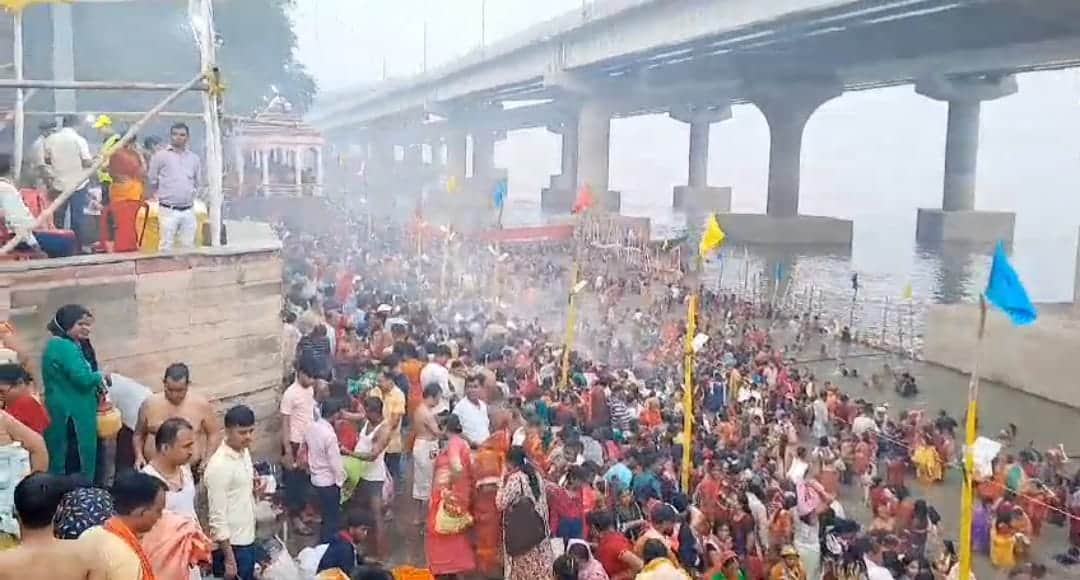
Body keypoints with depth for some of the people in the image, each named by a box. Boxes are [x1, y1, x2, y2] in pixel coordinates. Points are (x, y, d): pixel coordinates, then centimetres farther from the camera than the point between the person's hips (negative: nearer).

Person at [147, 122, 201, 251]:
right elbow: (152, 182, 5)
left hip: (188, 211, 4)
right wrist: (161, 197, 12)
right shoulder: (160, 156, 0)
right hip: (168, 210, -4)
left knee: (189, 247, 6)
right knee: (166, 247, -5)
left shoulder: (194, 158, 10)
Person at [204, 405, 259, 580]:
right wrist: (229, 559, -19)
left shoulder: (245, 452, 4)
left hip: (248, 540, 8)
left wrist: (254, 490, 2)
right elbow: (217, 517, -20)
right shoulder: (219, 465, -21)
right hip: (231, 545, -8)